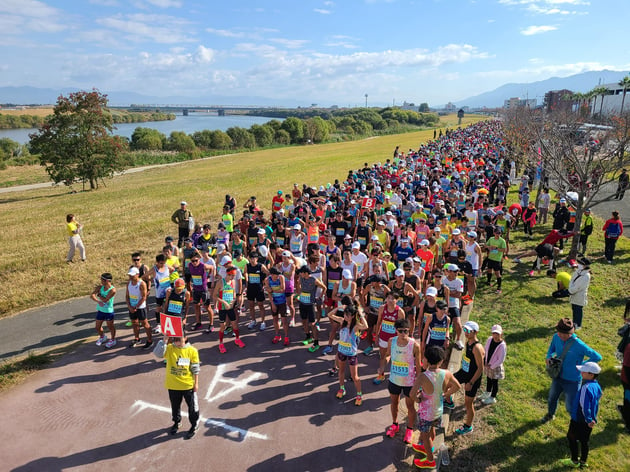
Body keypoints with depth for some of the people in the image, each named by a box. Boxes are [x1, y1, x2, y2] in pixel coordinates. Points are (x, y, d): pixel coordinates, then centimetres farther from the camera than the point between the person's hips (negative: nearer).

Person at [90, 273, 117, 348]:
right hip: (100, 310, 6)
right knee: (98, 327, 18)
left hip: (108, 311, -6)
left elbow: (105, 300, -26)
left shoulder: (112, 290, -21)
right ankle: (102, 337, 45)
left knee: (110, 327, 10)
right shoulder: (100, 287, -4)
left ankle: (113, 340, 31)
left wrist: (99, 295, -10)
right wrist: (98, 301, -32)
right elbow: (92, 295, -15)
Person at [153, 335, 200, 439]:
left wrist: (196, 383, -4)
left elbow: (195, 368, -7)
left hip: (188, 385, -2)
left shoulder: (192, 350, -13)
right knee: (175, 405, 23)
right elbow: (158, 353, -28)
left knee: (192, 406, 12)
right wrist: (165, 340, -33)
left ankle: (194, 425, 35)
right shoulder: (169, 348, -9)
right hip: (173, 385, 2)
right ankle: (176, 422, 49)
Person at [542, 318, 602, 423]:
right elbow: (552, 347, 10)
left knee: (570, 407, 6)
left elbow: (597, 357, -24)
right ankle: (550, 414, 55)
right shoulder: (556, 337, -13)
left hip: (572, 381, -6)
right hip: (558, 376, 6)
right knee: (552, 398, 26)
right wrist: (549, 356, -9)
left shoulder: (579, 345, -30)